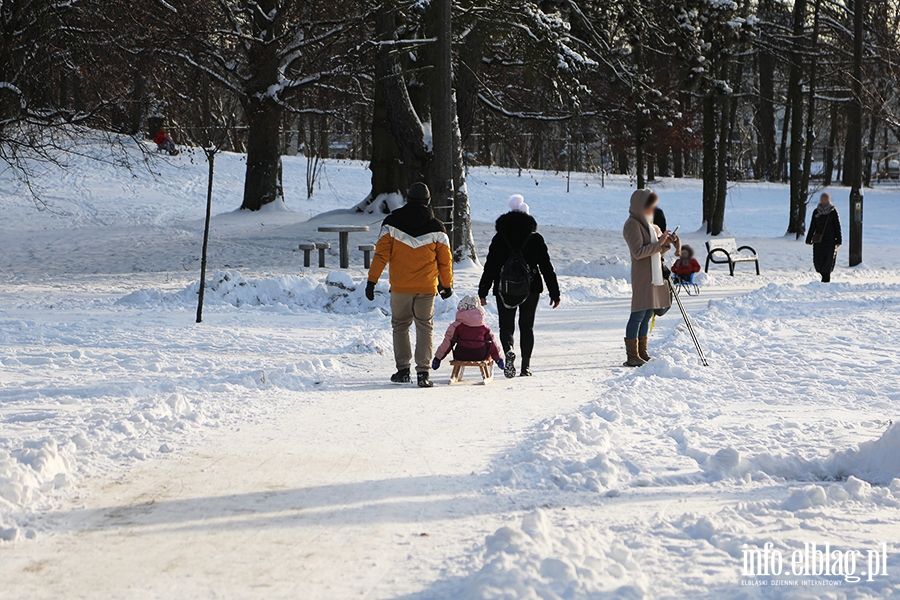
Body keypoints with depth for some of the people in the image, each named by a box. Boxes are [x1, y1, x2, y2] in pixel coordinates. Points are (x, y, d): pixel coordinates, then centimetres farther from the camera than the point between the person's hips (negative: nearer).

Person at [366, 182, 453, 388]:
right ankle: (423, 371, -4)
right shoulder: (436, 228, -1)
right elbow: (445, 260, 5)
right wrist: (447, 285, 18)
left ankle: (403, 369, 14)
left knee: (400, 326, 15)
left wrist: (371, 280, 2)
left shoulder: (392, 223, -1)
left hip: (399, 288, 0)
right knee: (424, 328, 6)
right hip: (427, 288, 0)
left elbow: (381, 254, -3)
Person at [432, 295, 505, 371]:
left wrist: (438, 358, 1)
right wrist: (498, 358, 18)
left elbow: (448, 342, -7)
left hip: (461, 356, -1)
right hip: (481, 357, 1)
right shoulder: (484, 327, 0)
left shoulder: (456, 326, -7)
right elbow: (492, 342, 6)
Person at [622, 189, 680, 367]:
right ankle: (632, 356, -6)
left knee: (647, 314, 12)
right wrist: (659, 244, -19)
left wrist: (667, 243, 1)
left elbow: (657, 252, 20)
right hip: (642, 277, -9)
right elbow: (638, 252, -19)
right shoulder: (633, 225, -10)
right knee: (638, 314, -8)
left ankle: (642, 353, 18)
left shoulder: (651, 225, 19)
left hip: (655, 276, 9)